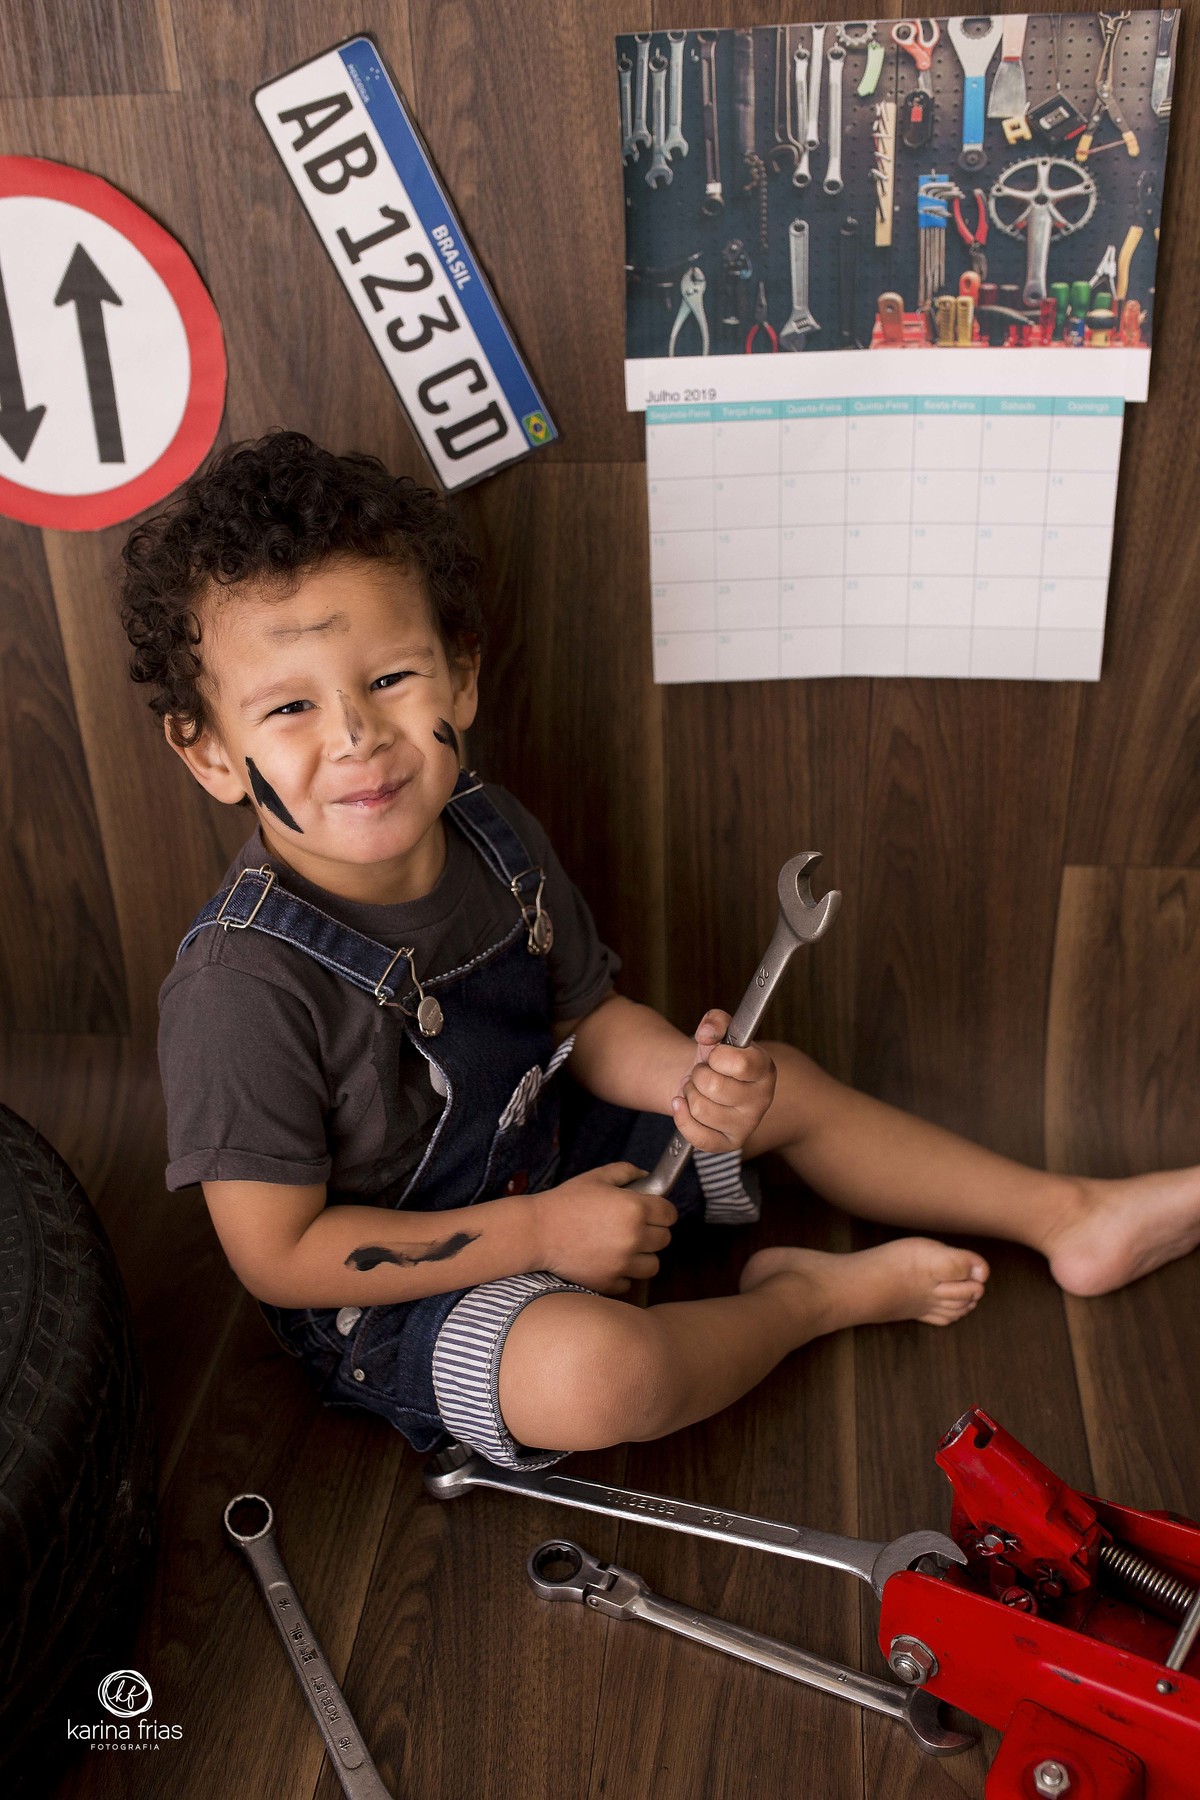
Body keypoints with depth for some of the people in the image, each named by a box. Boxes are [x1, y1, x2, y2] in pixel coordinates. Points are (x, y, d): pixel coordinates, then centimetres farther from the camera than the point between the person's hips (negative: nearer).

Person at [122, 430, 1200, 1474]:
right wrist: (537, 1234, -24)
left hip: (544, 1166, 7)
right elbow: (276, 1256, -24)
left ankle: (1066, 1215, 24)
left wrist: (690, 1077, -19)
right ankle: (817, 1295, -3)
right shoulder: (241, 986, -31)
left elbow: (586, 1020, 4)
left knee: (781, 1086, 10)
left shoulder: (493, 837, -10)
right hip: (393, 1301, -7)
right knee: (596, 1369, -35)